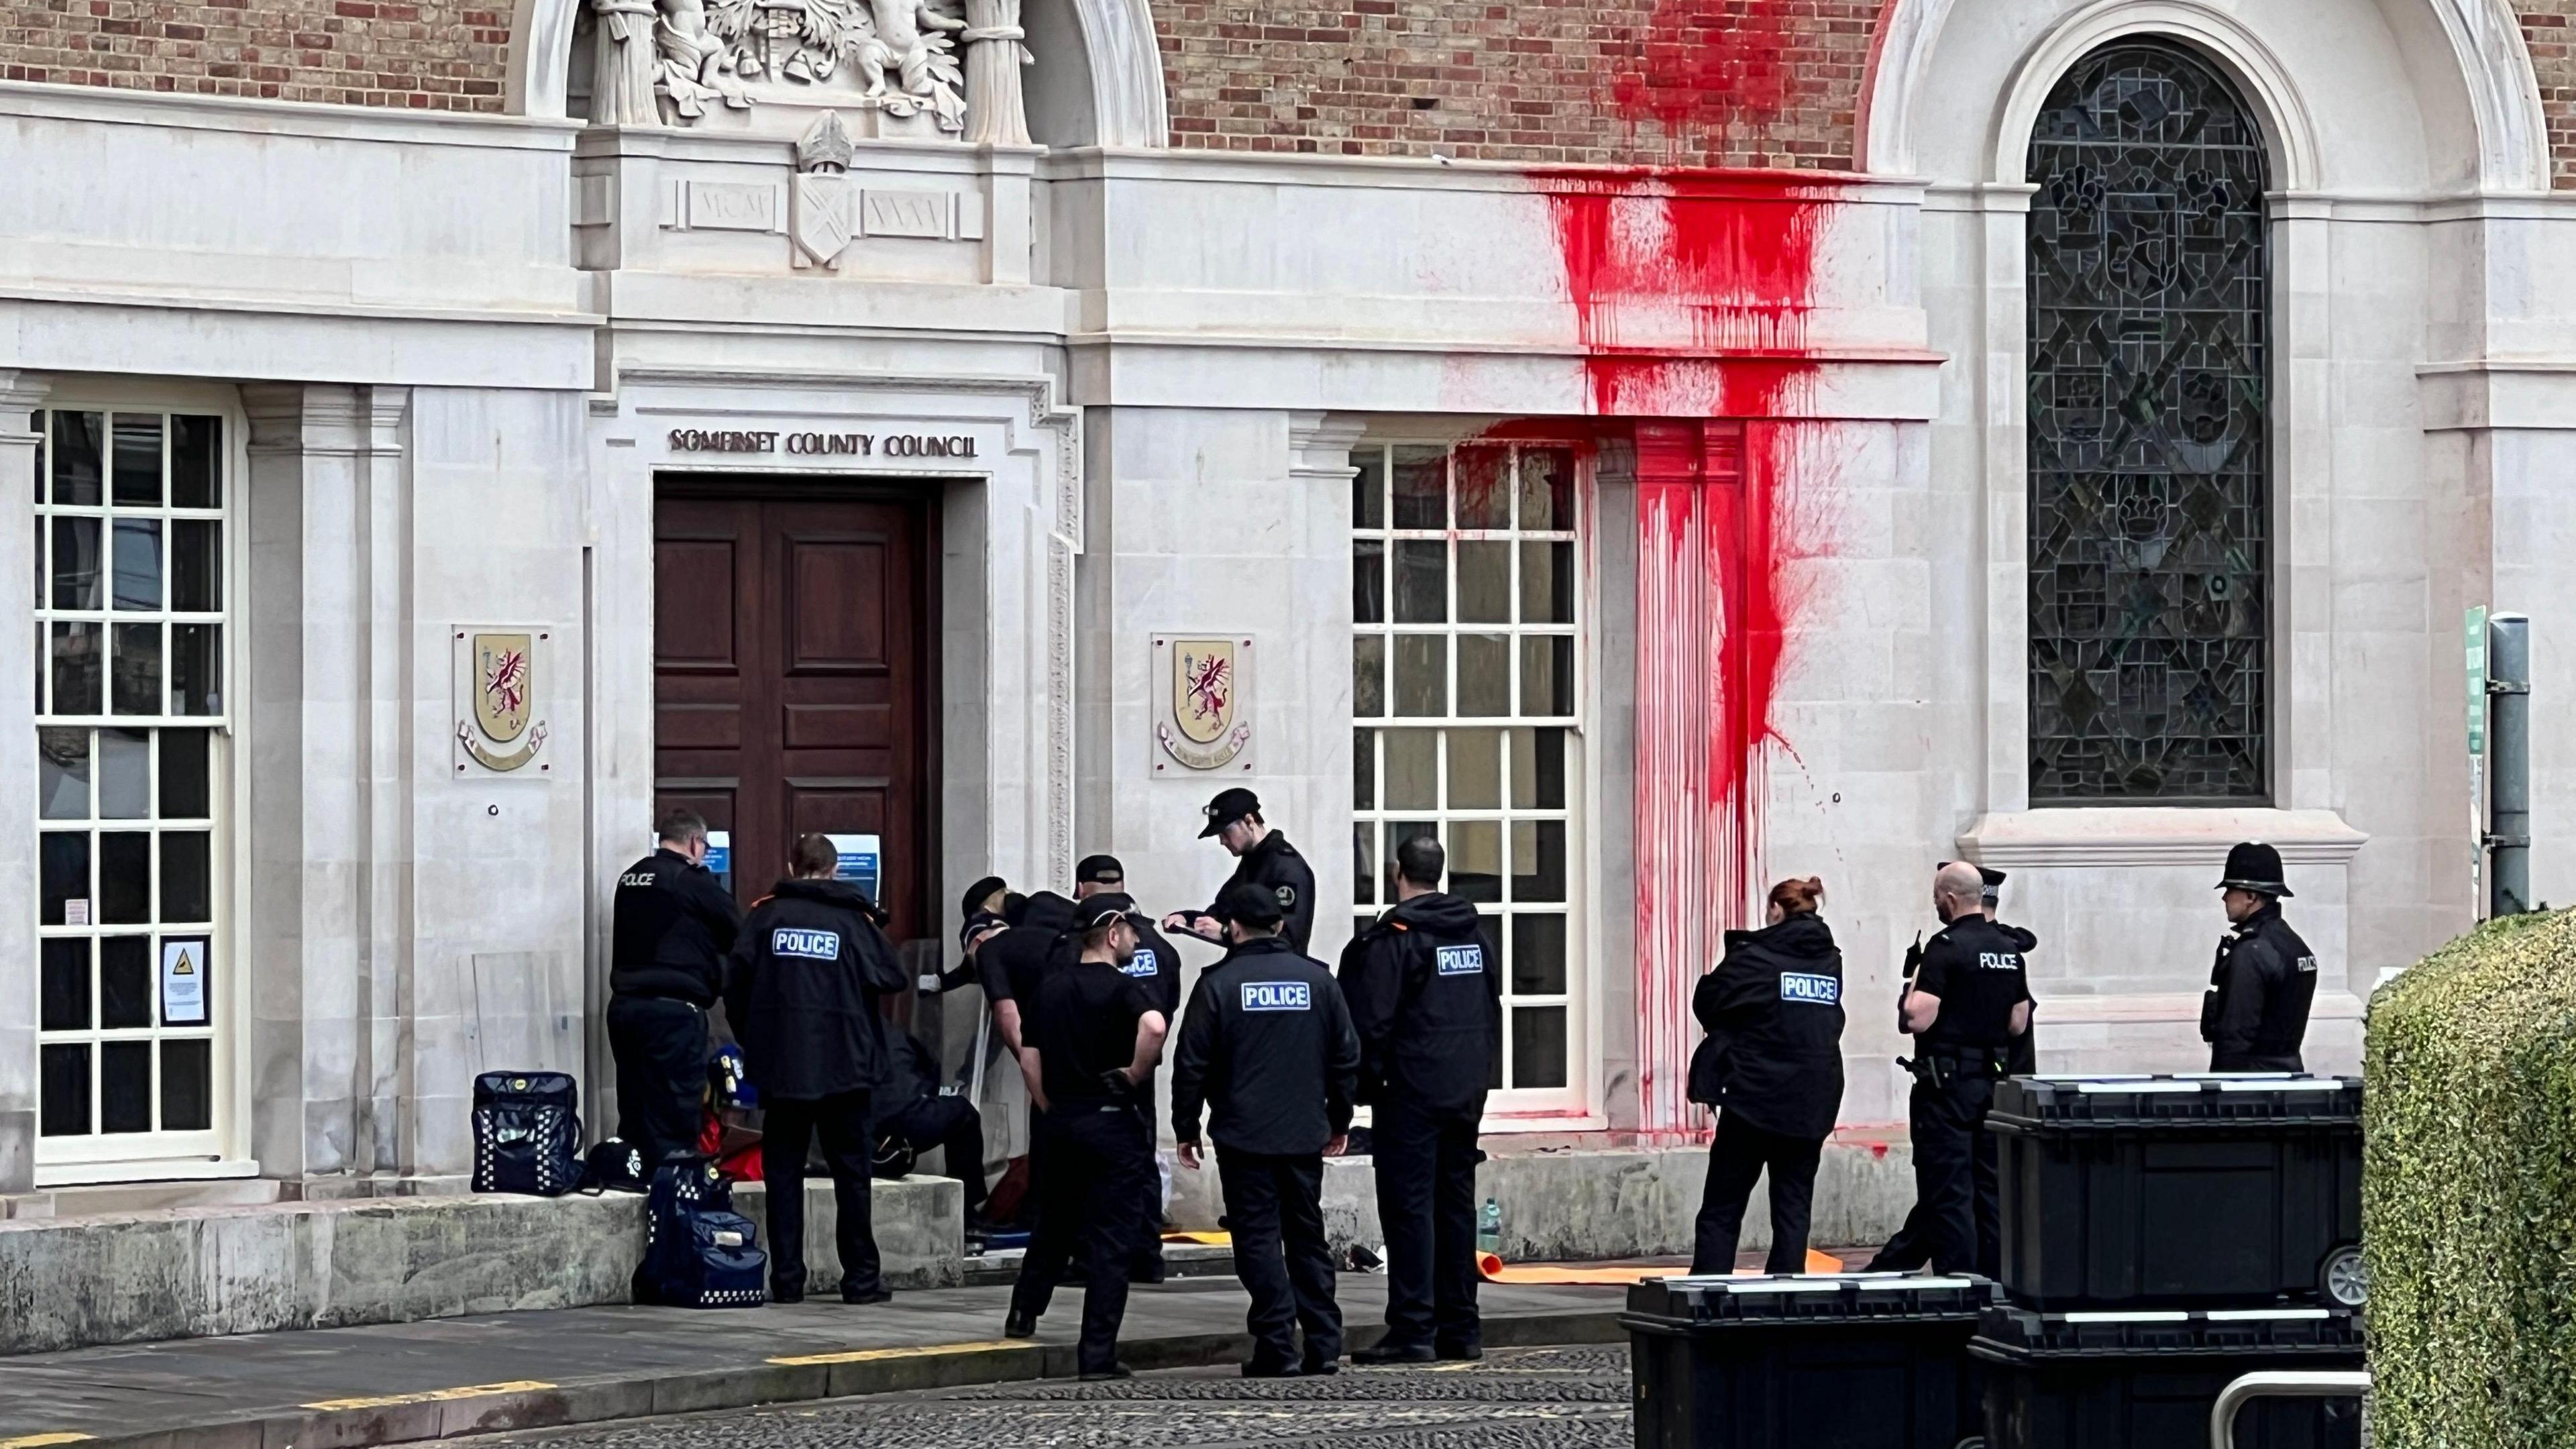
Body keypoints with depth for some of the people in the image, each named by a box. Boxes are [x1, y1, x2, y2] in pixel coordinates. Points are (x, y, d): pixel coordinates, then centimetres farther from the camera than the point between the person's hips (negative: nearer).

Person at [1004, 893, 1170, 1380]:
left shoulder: (1051, 987, 9)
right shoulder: (1121, 988, -11)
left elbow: (1030, 1058, 10)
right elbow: (1154, 1027, -32)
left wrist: (1050, 1108, 17)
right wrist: (1135, 1073, -17)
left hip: (1059, 1120, 6)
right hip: (1111, 1118, -6)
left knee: (1054, 1225, 24)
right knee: (1110, 1240, -1)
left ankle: (1023, 1315, 35)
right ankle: (1098, 1354, -3)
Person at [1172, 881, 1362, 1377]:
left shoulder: (1219, 984, -5)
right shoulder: (1317, 979, 6)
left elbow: (1191, 1063, -5)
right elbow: (1347, 1055, 10)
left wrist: (1186, 1129, 4)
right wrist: (1339, 1121, 20)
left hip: (1244, 1136, -4)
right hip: (1305, 1134, 4)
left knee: (1259, 1239, -1)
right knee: (1307, 1237, 12)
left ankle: (1278, 1348, -7)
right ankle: (1323, 1345, 8)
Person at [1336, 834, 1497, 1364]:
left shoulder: (1393, 938, -12)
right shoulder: (1474, 933, 12)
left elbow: (1372, 1022, -15)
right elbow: (1493, 1010, 18)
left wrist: (1366, 1084, -4)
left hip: (1411, 1093, -7)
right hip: (1467, 1093, 7)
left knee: (1409, 1207, -6)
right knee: (1456, 1205, 12)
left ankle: (1413, 1331, -10)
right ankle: (1460, 1329, 14)